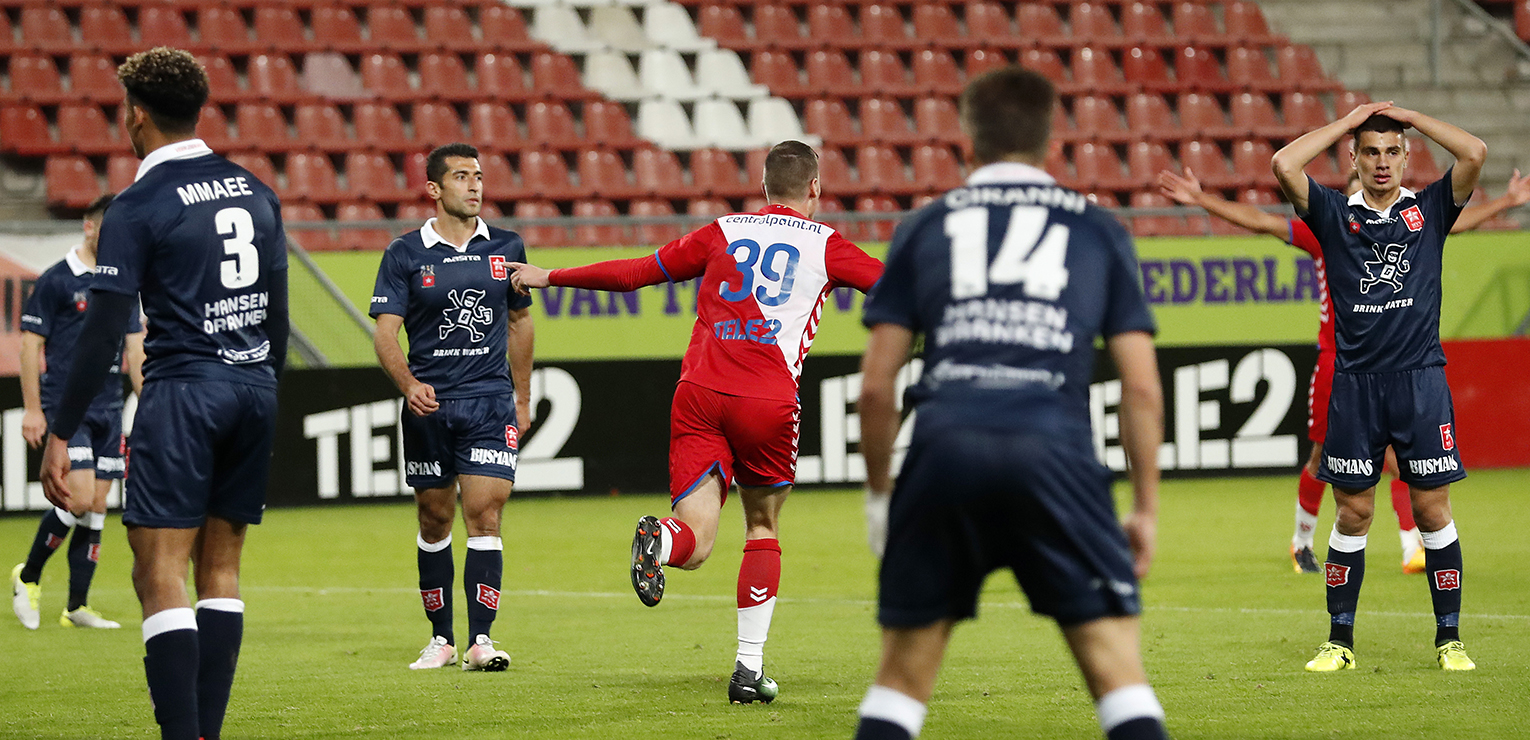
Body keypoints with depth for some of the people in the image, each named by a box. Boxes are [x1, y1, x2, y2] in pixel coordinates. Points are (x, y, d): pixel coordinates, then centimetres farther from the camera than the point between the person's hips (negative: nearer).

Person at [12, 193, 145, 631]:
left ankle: (77, 607, 9)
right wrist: (32, 409, -10)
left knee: (97, 510, 4)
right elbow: (31, 344, -6)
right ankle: (28, 577, 4)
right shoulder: (56, 280, -6)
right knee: (80, 498, -16)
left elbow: (134, 350, 17)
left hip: (109, 411, 6)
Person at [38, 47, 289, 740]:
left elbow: (103, 332, -11)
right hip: (254, 388, 6)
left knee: (160, 572, -7)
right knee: (220, 566, 12)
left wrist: (60, 435, -8)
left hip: (181, 395, -6)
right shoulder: (255, 192, 11)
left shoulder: (137, 207, -8)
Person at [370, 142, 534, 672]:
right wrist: (408, 385, -23)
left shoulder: (505, 248, 7)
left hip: (490, 402, 0)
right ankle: (441, 637, 18)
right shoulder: (405, 254, -1)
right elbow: (385, 332, -5)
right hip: (428, 405, 0)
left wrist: (523, 398, 18)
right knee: (434, 520, 7)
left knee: (485, 515, -10)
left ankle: (480, 640, -11)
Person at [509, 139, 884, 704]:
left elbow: (634, 272, 18)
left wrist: (550, 277, 29)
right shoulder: (825, 244, 8)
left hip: (699, 391, 2)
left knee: (695, 543, -1)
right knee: (763, 530, 18)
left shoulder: (723, 233, 15)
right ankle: (749, 666, 12)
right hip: (768, 402, -2)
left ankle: (658, 542, -37)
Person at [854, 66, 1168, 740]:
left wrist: (878, 493, 25)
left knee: (902, 676, 11)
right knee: (1117, 665, 1)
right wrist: (1146, 508, 17)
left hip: (945, 445, 1)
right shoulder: (1098, 231, 17)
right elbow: (1142, 389, 10)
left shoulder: (924, 228, 18)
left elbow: (875, 389, 13)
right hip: (1052, 450, -1)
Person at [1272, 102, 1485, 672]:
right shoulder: (1335, 215, 8)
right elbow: (1283, 165, -6)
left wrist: (1408, 116, 2)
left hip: (1420, 377, 0)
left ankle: (1449, 639, 6)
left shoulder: (1429, 209, 8)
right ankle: (1340, 641, 10)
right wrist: (1347, 122, 2)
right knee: (1353, 513, 3)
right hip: (1355, 383, 0)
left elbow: (1474, 153, -7)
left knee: (1432, 508, 0)